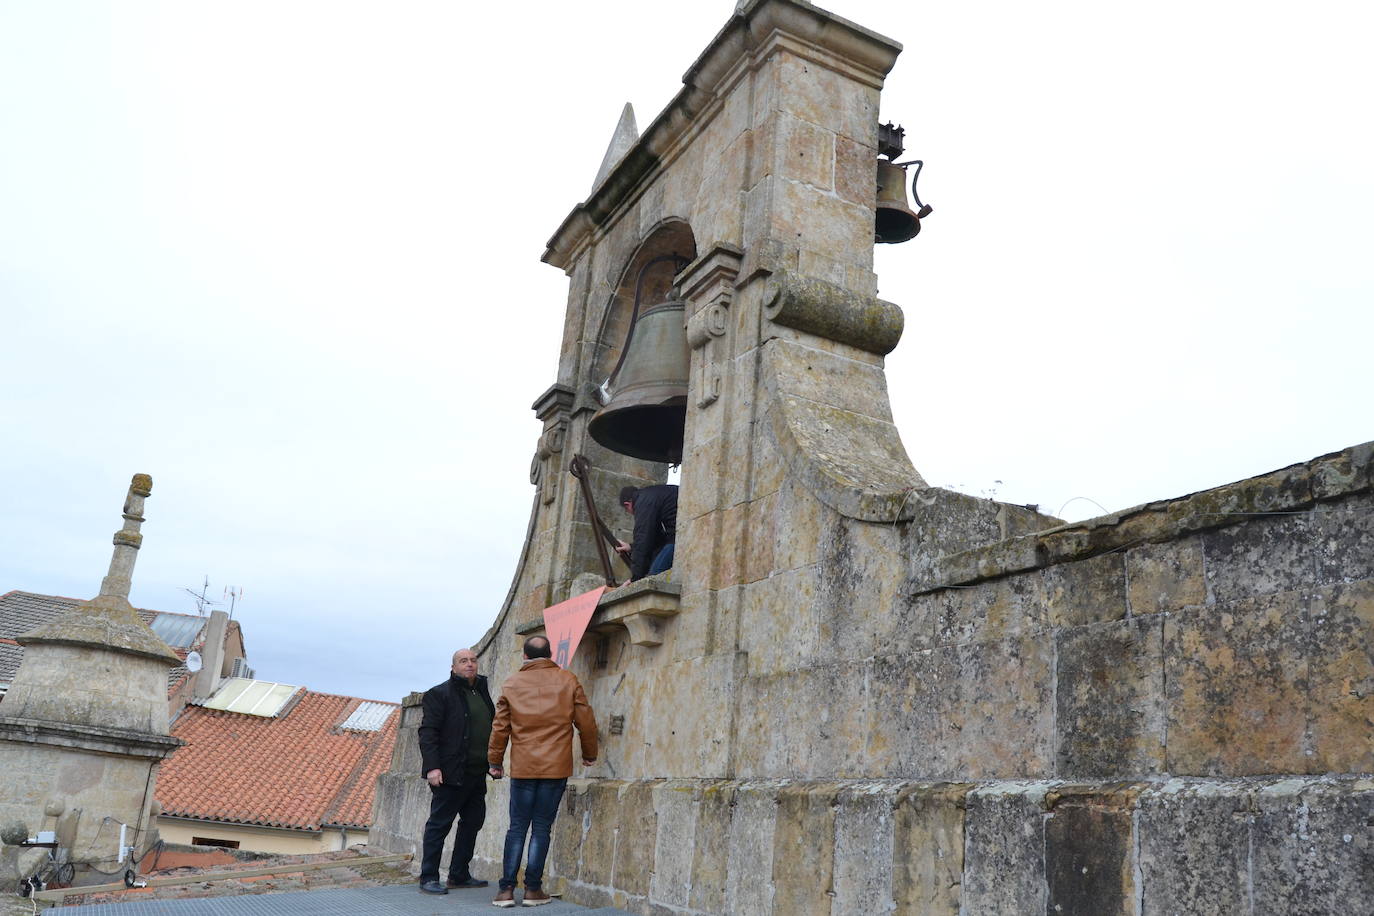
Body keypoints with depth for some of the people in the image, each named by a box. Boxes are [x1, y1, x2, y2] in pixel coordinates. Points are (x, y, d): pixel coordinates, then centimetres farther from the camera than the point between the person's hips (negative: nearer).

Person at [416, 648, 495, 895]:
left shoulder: (482, 692, 16)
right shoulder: (440, 694, -6)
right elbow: (428, 732, -11)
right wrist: (432, 766, -20)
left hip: (477, 774, 8)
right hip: (451, 773, -8)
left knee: (473, 822, 11)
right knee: (439, 824, -1)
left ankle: (459, 875, 21)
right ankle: (428, 877, 6)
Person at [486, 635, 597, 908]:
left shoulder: (512, 683, 4)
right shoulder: (568, 680, 1)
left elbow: (500, 727, 6)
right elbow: (586, 721, 4)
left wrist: (495, 762, 17)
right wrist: (589, 754, 18)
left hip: (522, 767, 1)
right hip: (556, 767, -1)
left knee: (517, 827, 9)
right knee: (542, 827, 6)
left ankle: (507, 889, 5)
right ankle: (533, 889, 7)